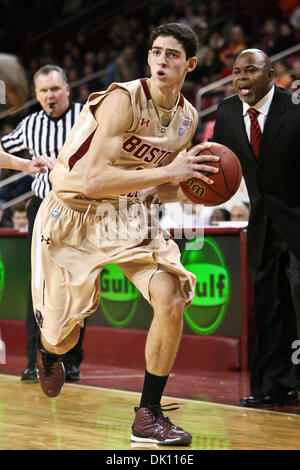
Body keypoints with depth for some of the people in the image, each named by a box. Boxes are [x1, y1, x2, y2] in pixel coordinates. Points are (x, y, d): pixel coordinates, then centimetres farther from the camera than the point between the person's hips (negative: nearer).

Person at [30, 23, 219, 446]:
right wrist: (168, 171, -34)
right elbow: (94, 180, -31)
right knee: (62, 336, 3)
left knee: (170, 296, -20)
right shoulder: (124, 100, -23)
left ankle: (149, 415, -7)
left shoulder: (187, 119, -1)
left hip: (126, 214, 5)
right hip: (73, 212, -5)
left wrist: (188, 180, -10)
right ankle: (48, 354, 46)